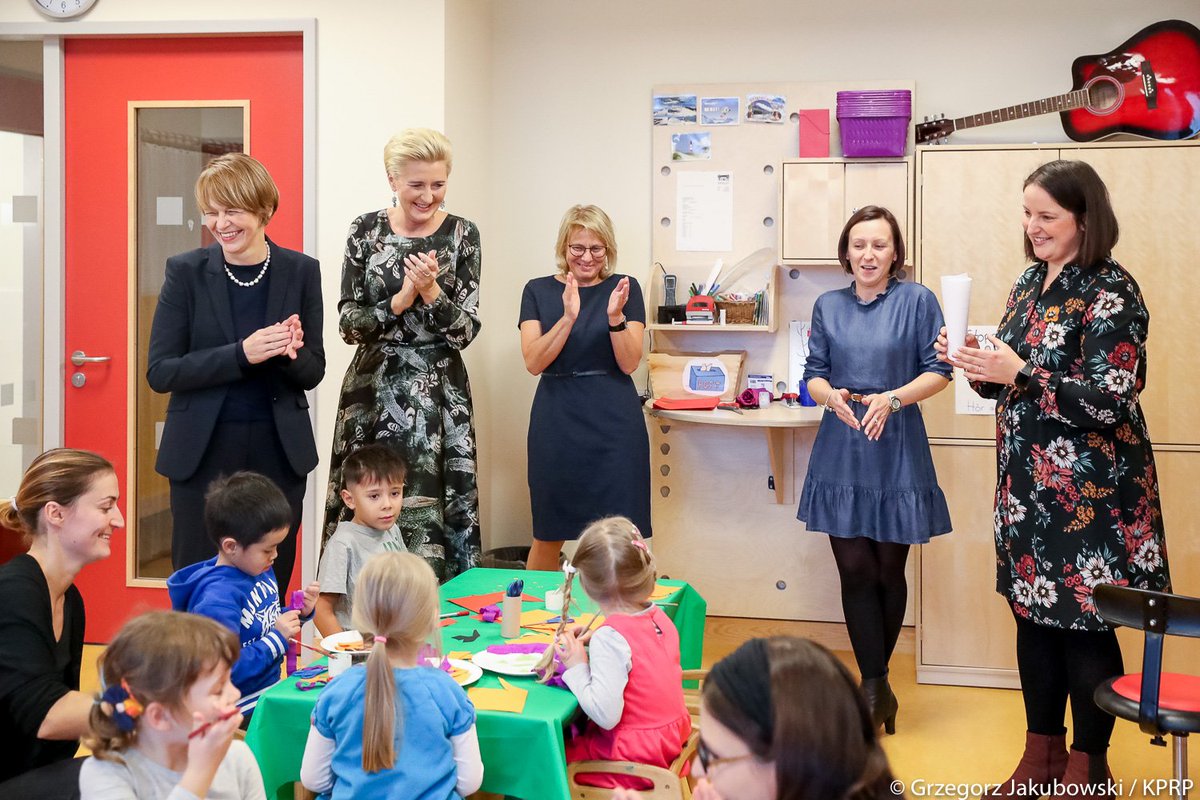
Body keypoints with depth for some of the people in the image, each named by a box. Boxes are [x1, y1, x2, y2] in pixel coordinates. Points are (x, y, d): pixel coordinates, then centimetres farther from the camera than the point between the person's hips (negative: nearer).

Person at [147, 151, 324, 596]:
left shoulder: (301, 271, 2)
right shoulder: (186, 272, -2)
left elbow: (313, 373, 6)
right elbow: (160, 372, -7)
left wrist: (291, 354, -18)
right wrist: (241, 354, -20)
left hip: (279, 453, 1)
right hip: (203, 454, -1)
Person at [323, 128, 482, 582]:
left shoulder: (462, 234, -1)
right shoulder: (366, 230, 2)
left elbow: (466, 331, -5)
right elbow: (348, 323, -2)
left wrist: (431, 292, -20)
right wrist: (399, 302, -16)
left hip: (438, 392, -1)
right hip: (372, 388, 1)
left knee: (430, 506, 0)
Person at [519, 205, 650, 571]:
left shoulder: (624, 288, 4)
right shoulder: (538, 291, 5)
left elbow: (629, 363, -3)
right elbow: (533, 362, -6)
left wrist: (615, 317, -19)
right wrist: (568, 317, -19)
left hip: (614, 421, -1)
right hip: (557, 420, 1)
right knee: (548, 535, 9)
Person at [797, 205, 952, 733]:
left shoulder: (917, 301, -2)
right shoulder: (828, 306, 9)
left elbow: (938, 371, -2)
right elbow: (814, 373, 10)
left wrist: (893, 398, -17)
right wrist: (831, 396, -12)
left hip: (896, 452, -2)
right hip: (841, 452, 2)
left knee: (889, 572, 7)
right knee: (855, 571, -2)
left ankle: (874, 681, 24)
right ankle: (876, 688, 4)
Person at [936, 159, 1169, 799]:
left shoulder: (1110, 292, -13)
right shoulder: (1030, 283, 10)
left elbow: (1110, 401, -20)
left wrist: (1019, 374, -24)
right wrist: (978, 366, -4)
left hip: (1089, 493, -7)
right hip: (1028, 484, 7)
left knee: (1085, 624, 2)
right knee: (1033, 613, 13)